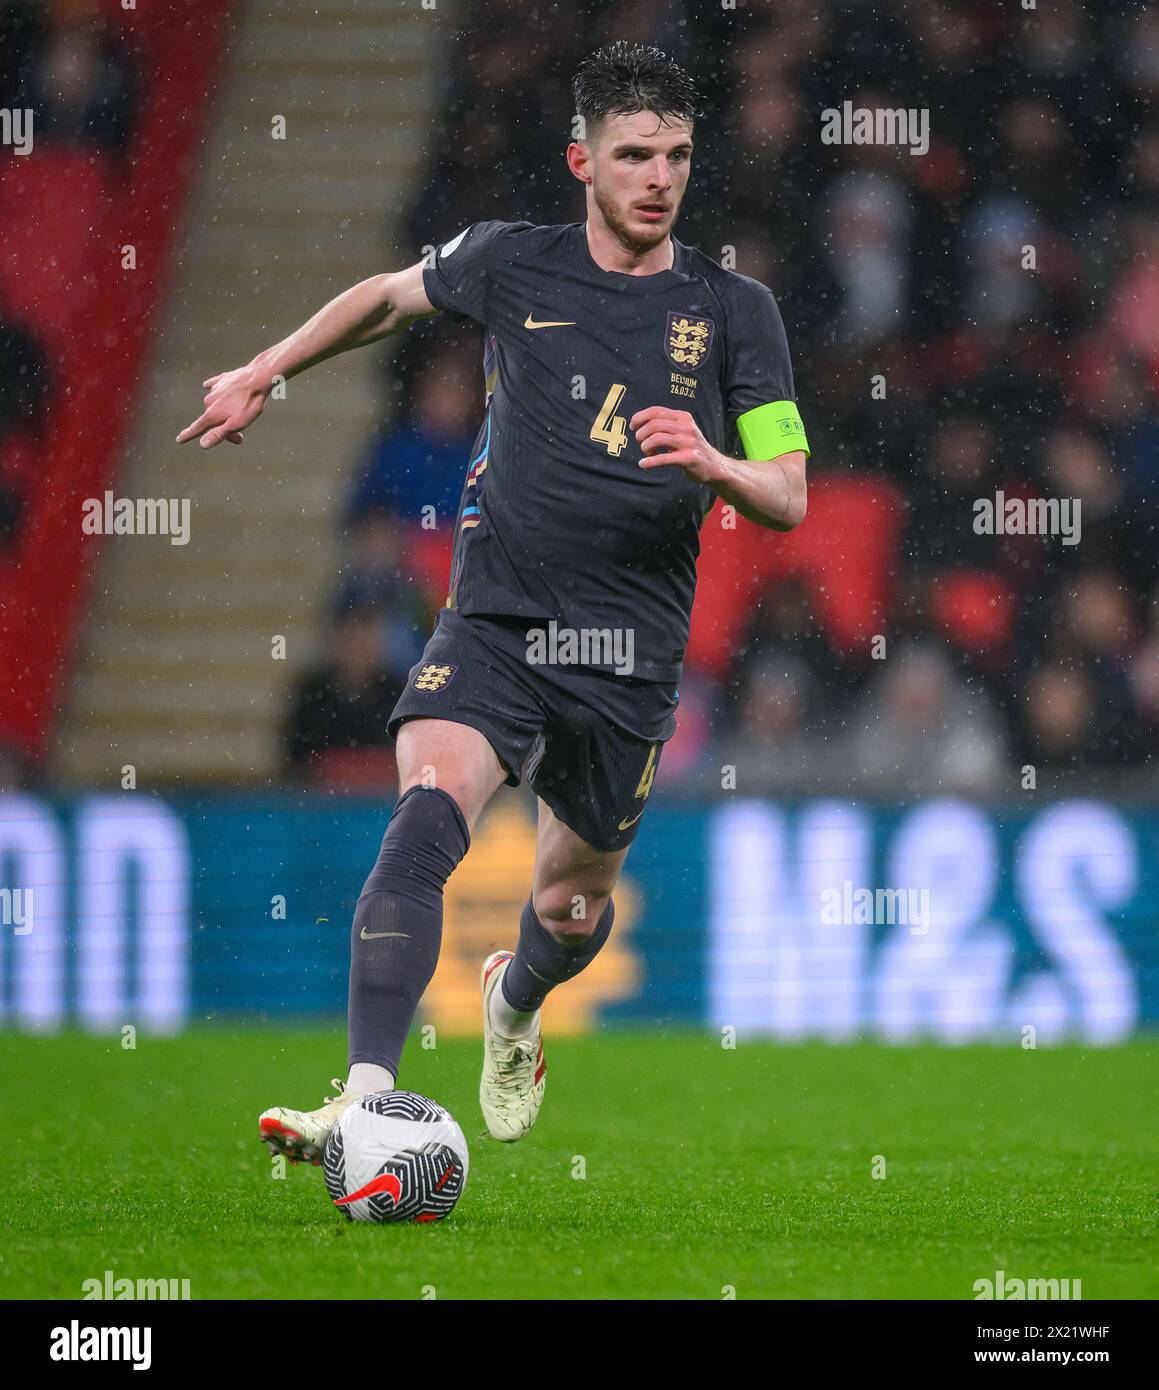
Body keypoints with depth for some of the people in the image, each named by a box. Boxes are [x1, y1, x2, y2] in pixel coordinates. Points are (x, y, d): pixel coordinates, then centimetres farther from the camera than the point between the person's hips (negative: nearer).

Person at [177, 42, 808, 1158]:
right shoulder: (510, 266, 4)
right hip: (495, 620, -1)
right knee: (426, 818, -28)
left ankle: (515, 1002, 53)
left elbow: (788, 498, 0)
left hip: (630, 654, 1)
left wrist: (714, 465, -21)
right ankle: (366, 1098, -36)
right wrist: (260, 375, 27)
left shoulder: (734, 311, 2)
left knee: (572, 908, 14)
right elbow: (389, 298, 25)